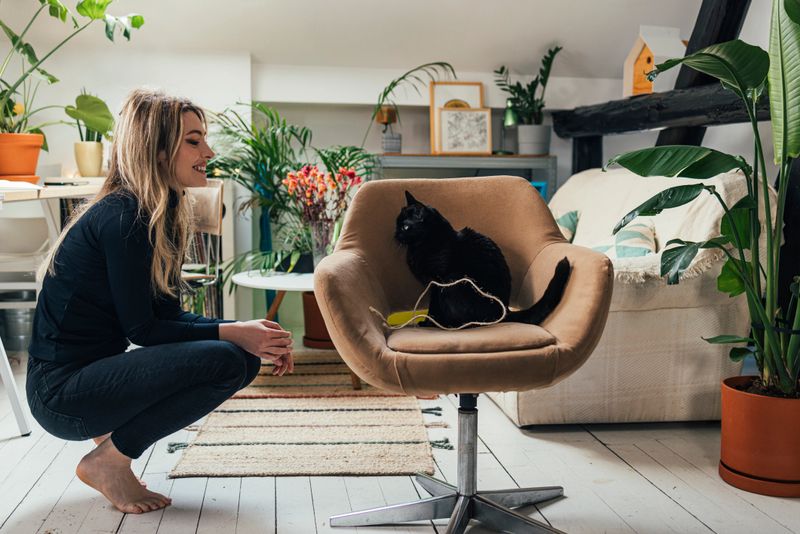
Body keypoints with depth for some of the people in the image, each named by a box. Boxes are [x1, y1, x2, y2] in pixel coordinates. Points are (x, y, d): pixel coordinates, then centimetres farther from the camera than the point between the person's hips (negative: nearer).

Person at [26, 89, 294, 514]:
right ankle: (108, 460, -7)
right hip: (61, 393, -9)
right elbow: (141, 329, -18)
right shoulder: (121, 219, -19)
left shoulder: (161, 217, 9)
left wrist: (250, 334, -4)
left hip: (95, 374, 9)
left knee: (244, 358, 2)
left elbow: (169, 315, 8)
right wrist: (232, 333, -18)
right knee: (226, 360, -24)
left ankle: (112, 433, 9)